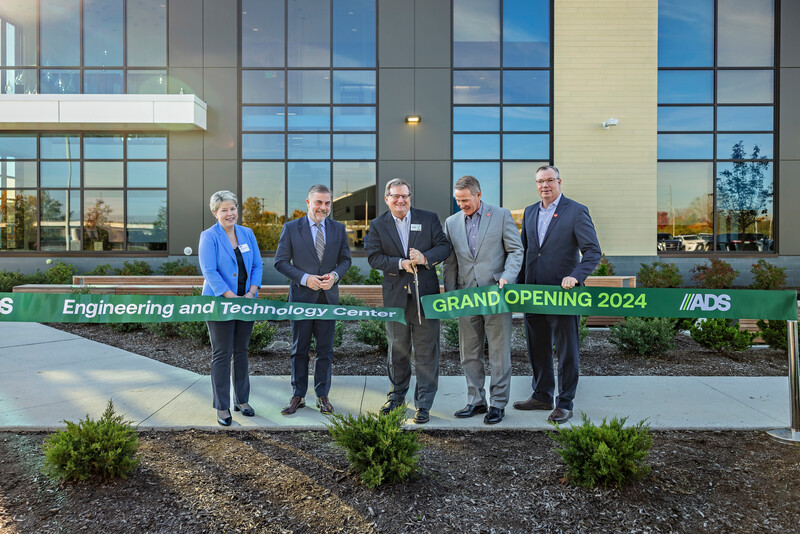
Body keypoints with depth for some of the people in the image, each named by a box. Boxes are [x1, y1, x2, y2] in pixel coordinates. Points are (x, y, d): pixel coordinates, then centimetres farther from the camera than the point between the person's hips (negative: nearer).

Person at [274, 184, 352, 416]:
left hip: (328, 297, 2)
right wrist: (305, 278, -16)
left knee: (325, 349, 9)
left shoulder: (338, 228, 6)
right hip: (301, 296, -2)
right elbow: (281, 261, -3)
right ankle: (298, 396, 20)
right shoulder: (291, 228, -2)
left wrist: (335, 275, -11)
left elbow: (345, 259, 10)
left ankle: (322, 395, 21)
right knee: (299, 349, 7)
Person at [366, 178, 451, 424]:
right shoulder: (378, 225, 5)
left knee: (426, 350, 2)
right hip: (395, 296, 1)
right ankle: (397, 395, 34)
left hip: (425, 294, -1)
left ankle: (423, 404, 12)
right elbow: (374, 257, -3)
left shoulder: (429, 219, 4)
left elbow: (444, 246, 1)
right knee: (397, 348, 15)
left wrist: (425, 258, -18)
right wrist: (401, 263, -17)